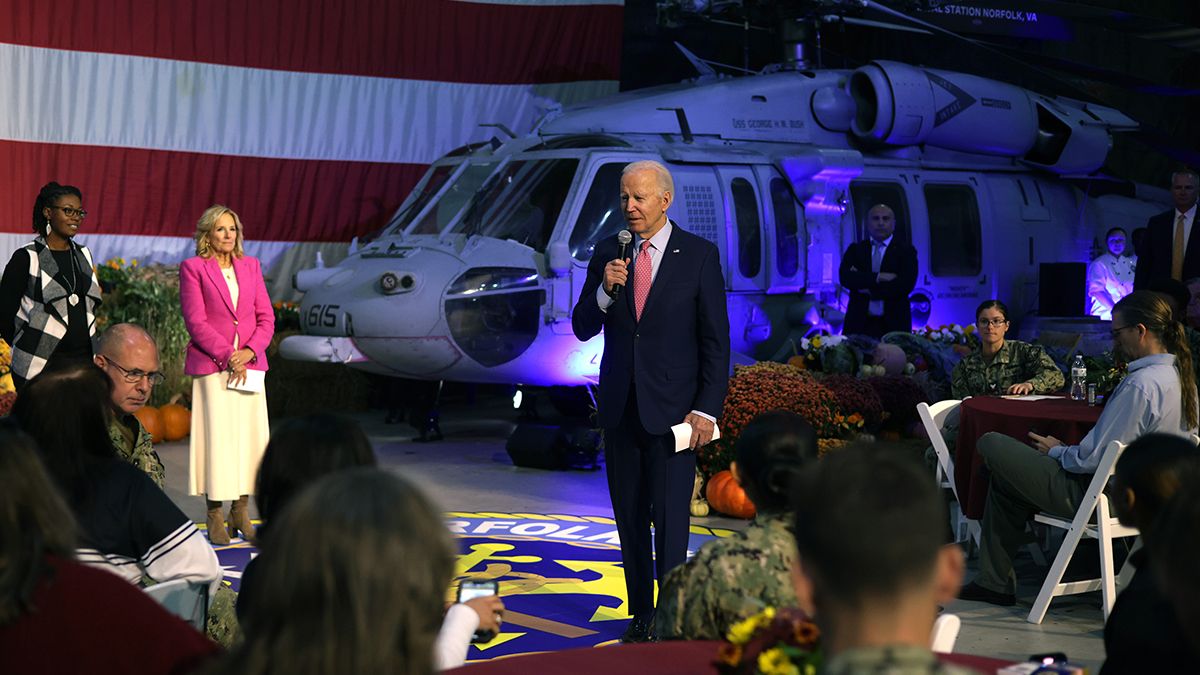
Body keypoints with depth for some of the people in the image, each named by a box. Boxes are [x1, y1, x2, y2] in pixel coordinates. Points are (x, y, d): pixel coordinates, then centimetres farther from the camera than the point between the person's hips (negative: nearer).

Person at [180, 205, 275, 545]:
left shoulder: (251, 267, 13)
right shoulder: (192, 268, 0)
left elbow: (266, 318, 10)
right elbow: (195, 322, -7)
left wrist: (249, 351, -8)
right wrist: (228, 356, -14)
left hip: (248, 364, 4)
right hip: (212, 365, -4)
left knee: (251, 436, 2)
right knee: (217, 437, -6)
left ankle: (241, 512, 11)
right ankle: (215, 516, 0)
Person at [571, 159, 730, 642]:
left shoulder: (699, 255, -4)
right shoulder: (608, 254, 6)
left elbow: (716, 340, -4)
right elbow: (583, 329, 5)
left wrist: (707, 409, -10)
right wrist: (605, 290, -14)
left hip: (672, 409, -4)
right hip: (620, 406, 4)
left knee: (670, 520, -5)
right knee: (630, 518, 10)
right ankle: (642, 614, 19)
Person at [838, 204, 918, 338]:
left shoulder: (905, 250, 6)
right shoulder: (855, 249, 12)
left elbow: (906, 285, -8)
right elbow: (845, 277, -4)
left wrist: (868, 290, -7)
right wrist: (877, 277, -15)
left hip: (893, 326, -1)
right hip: (859, 324, 1)